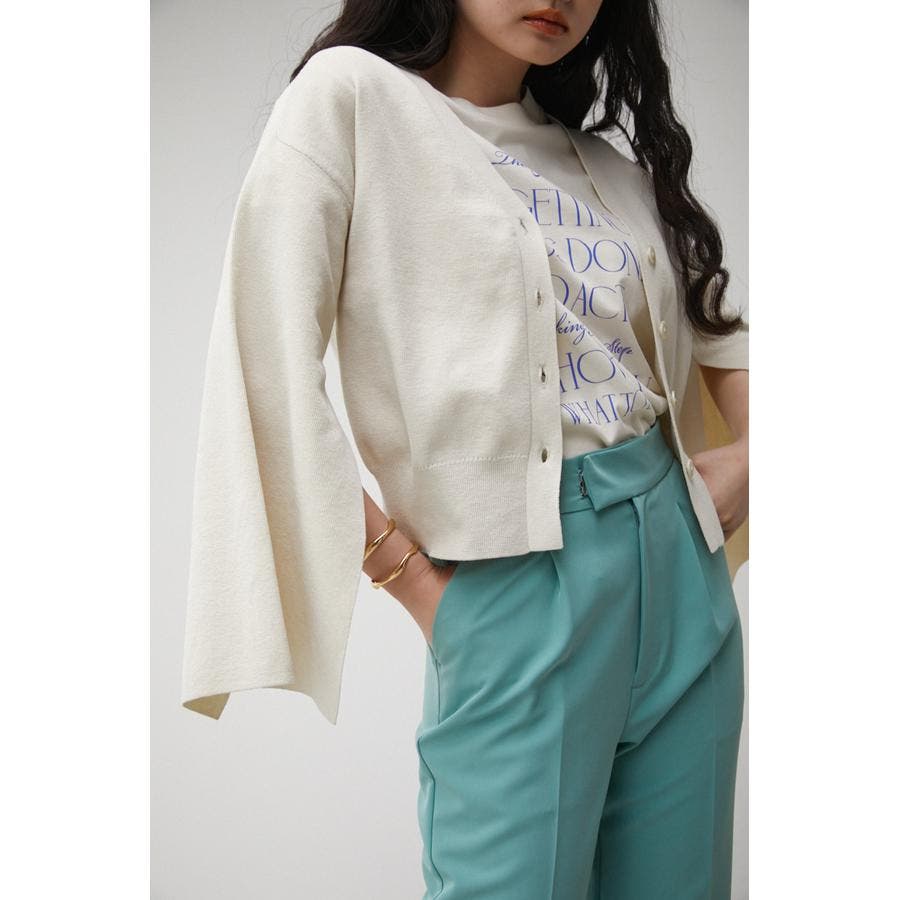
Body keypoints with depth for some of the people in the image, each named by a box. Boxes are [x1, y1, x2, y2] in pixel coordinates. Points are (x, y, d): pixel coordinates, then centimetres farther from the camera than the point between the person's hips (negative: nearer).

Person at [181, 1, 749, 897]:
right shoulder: (352, 94, -3)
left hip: (680, 565, 6)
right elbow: (271, 372, -11)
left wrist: (748, 456, 9)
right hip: (519, 586, -6)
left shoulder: (612, 166, 13)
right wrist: (413, 578, -9)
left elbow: (719, 327, 27)